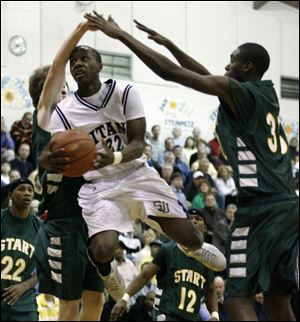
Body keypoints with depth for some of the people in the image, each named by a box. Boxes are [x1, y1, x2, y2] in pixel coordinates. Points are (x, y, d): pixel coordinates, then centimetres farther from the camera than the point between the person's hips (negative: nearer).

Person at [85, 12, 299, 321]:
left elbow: (169, 72, -7)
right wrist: (166, 42, 34)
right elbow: (206, 76, 31)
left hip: (259, 209, -9)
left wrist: (119, 34, -1)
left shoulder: (235, 89, -6)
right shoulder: (266, 94, 18)